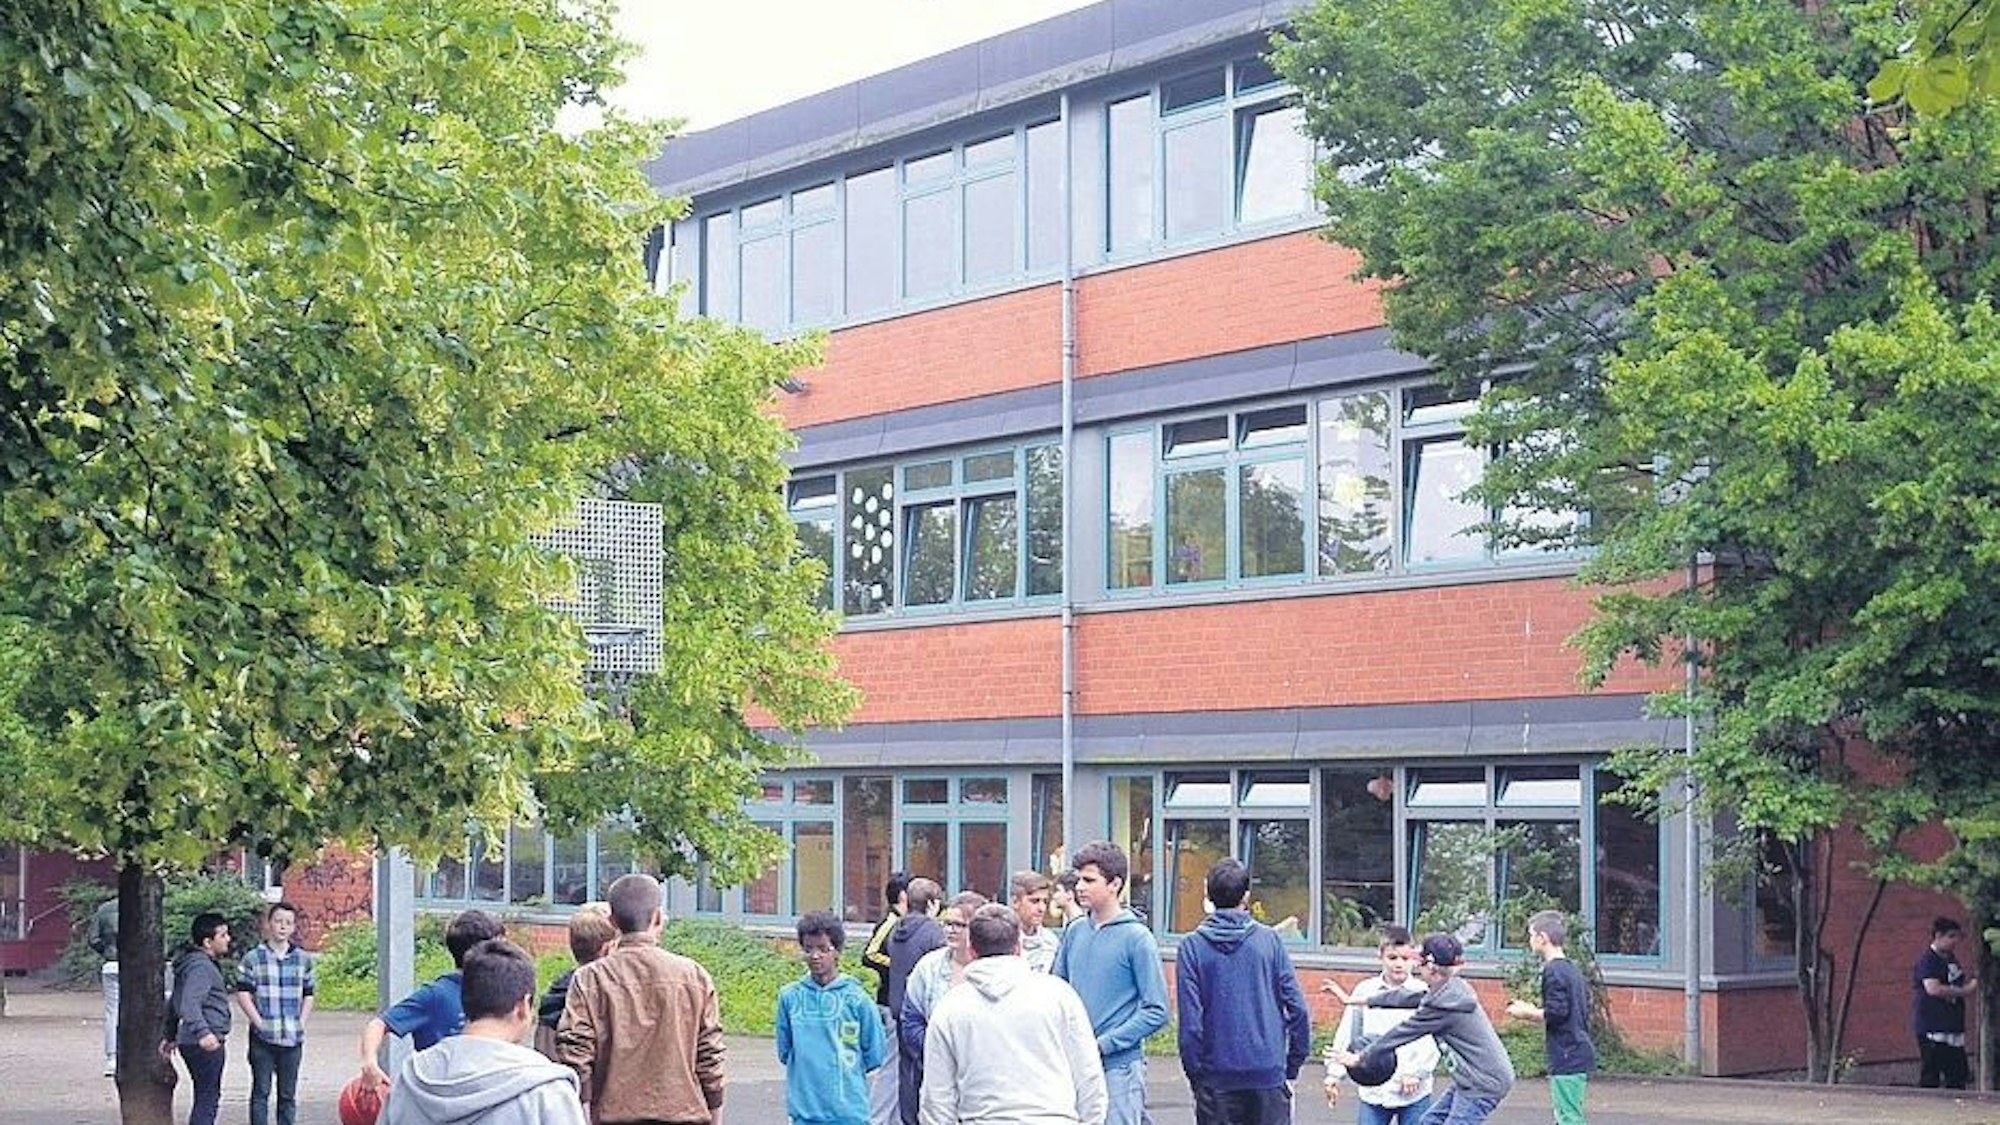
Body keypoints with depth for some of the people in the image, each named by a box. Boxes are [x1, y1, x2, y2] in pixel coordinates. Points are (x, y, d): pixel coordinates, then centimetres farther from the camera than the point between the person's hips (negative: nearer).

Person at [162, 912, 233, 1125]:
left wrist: (171, 1036, 34)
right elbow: (189, 1004, -30)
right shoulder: (201, 967, -16)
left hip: (196, 1043, 11)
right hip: (205, 1044, -11)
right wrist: (203, 1033, -43)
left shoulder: (206, 964, 17)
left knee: (207, 1097, 18)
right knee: (207, 1099, -8)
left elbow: (174, 1004, 27)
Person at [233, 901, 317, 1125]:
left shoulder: (303, 959, 10)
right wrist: (259, 1022, -9)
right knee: (261, 1091, 0)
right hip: (262, 1038, -3)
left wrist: (301, 1023, 2)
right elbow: (243, 993, -2)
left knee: (288, 1094, 8)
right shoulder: (253, 958, 0)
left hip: (292, 1038, 3)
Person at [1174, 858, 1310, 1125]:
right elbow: (1297, 1007, -3)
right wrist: (1293, 1064, 8)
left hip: (1216, 1077, -1)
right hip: (1269, 1072, 1)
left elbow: (1190, 1021, -7)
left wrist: (1195, 1073, 4)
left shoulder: (1192, 946, -4)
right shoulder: (1269, 939, -1)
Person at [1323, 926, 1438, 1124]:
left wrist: (1416, 1071, -19)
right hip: (1372, 1091, 2)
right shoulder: (1365, 991, 4)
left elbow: (1432, 1041, -9)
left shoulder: (1423, 994, -3)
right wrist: (1334, 1072, 1)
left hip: (1413, 1092, -2)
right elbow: (1345, 1035, 6)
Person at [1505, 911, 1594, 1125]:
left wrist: (1528, 1013, -4)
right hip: (1580, 1053, 10)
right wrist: (1535, 1011, 18)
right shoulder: (1572, 969, 17)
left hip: (1567, 1058, -10)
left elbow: (1557, 1012, -20)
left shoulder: (1553, 971, -13)